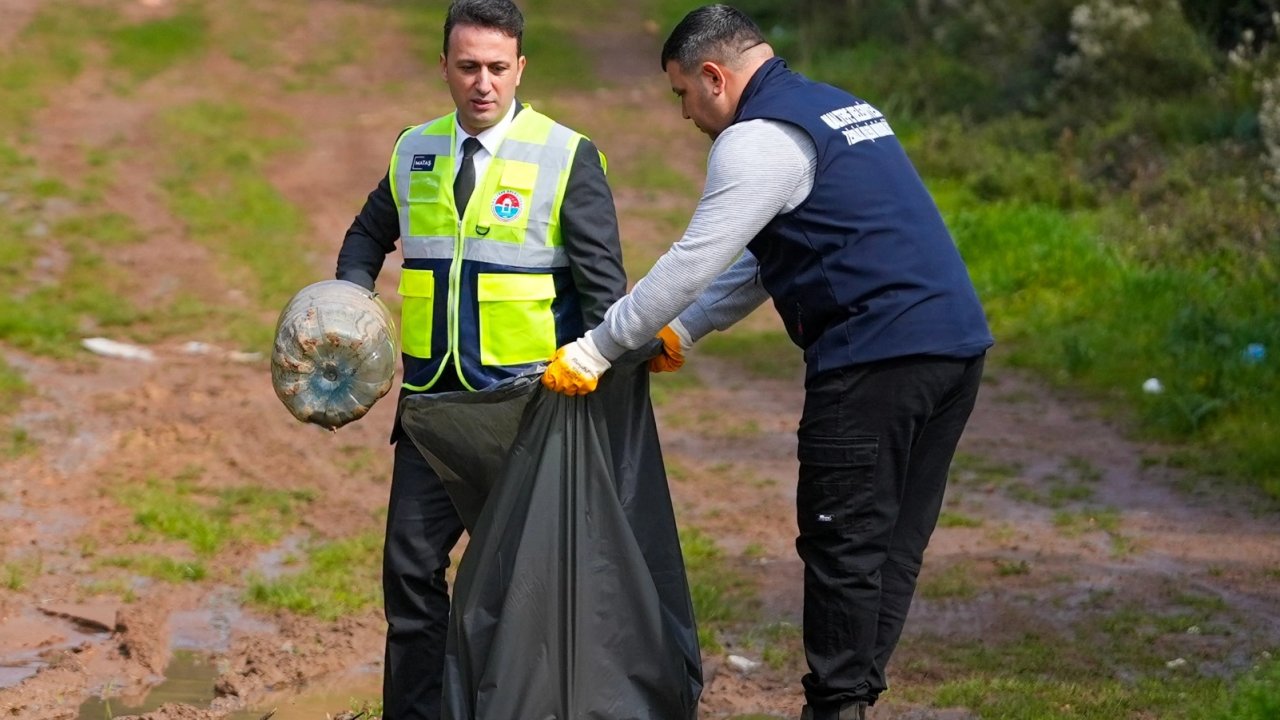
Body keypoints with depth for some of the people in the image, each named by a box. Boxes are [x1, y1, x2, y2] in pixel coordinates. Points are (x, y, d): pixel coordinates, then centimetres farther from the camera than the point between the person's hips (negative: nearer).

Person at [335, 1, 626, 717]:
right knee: (411, 564, 4)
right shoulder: (415, 152, 8)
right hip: (432, 397, 5)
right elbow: (369, 235, 26)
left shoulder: (568, 157, -7)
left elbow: (604, 285, -7)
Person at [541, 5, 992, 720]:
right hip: (958, 344, 9)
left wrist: (595, 351, -4)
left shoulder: (760, 139, -7)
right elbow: (765, 257, 28)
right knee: (897, 542, 11)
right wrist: (681, 333, 27)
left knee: (843, 544, -1)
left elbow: (693, 261, -11)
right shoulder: (839, 107, 23)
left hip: (876, 358, -9)